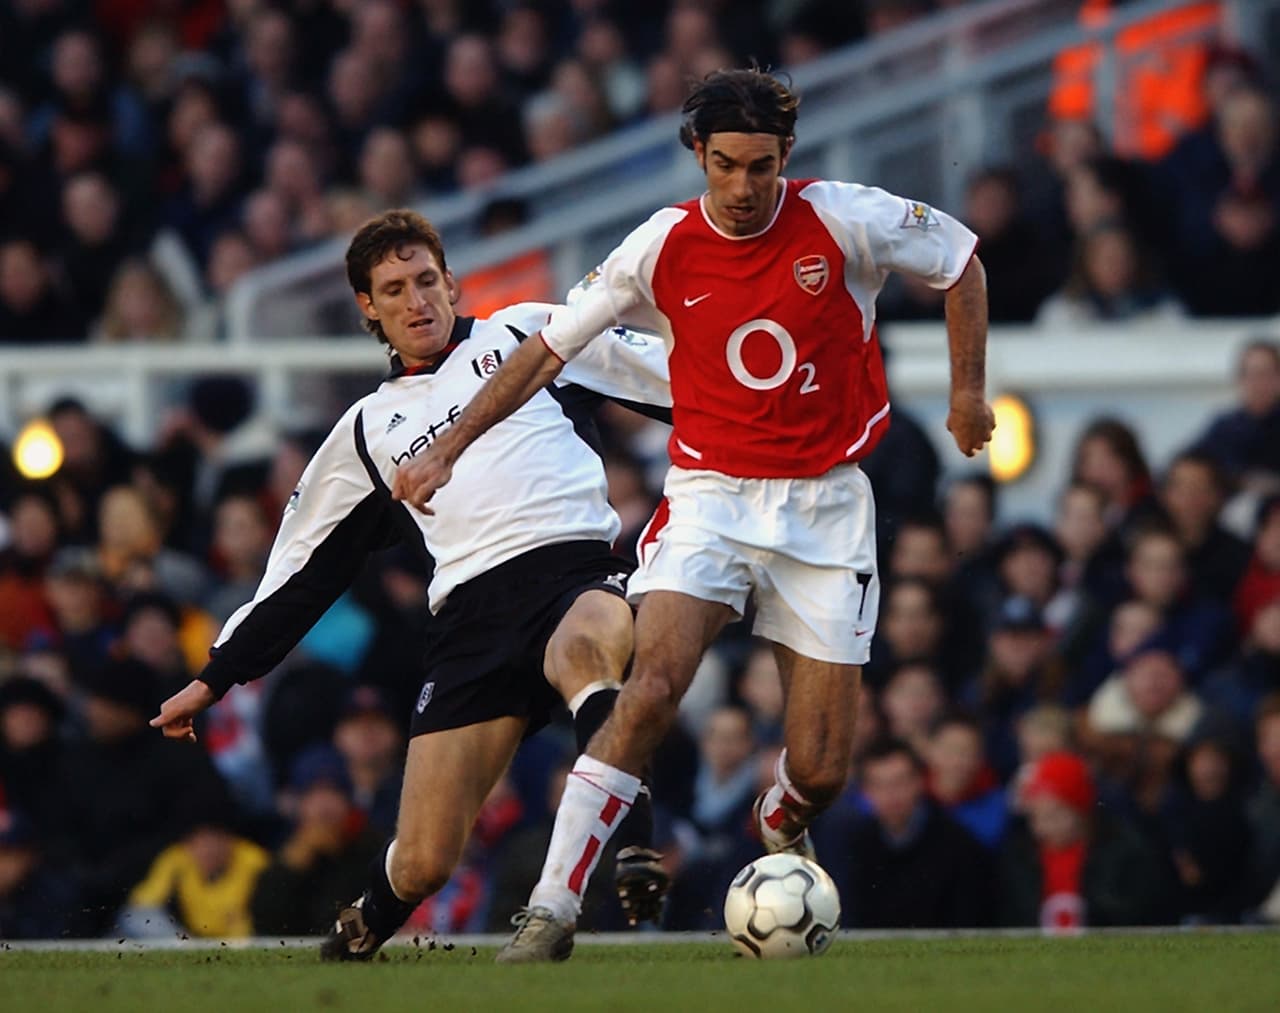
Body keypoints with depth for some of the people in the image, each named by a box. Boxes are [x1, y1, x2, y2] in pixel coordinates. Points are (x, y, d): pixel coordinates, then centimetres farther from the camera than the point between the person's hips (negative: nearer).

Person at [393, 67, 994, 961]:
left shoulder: (844, 221, -9)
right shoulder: (663, 249, -7)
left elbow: (960, 259, 8)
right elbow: (551, 350, 4)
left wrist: (967, 391, 6)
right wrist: (448, 448, 1)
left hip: (827, 503, 0)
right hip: (710, 497, 0)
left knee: (822, 771, -3)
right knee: (650, 690, -26)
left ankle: (784, 822, 36)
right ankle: (553, 910, -23)